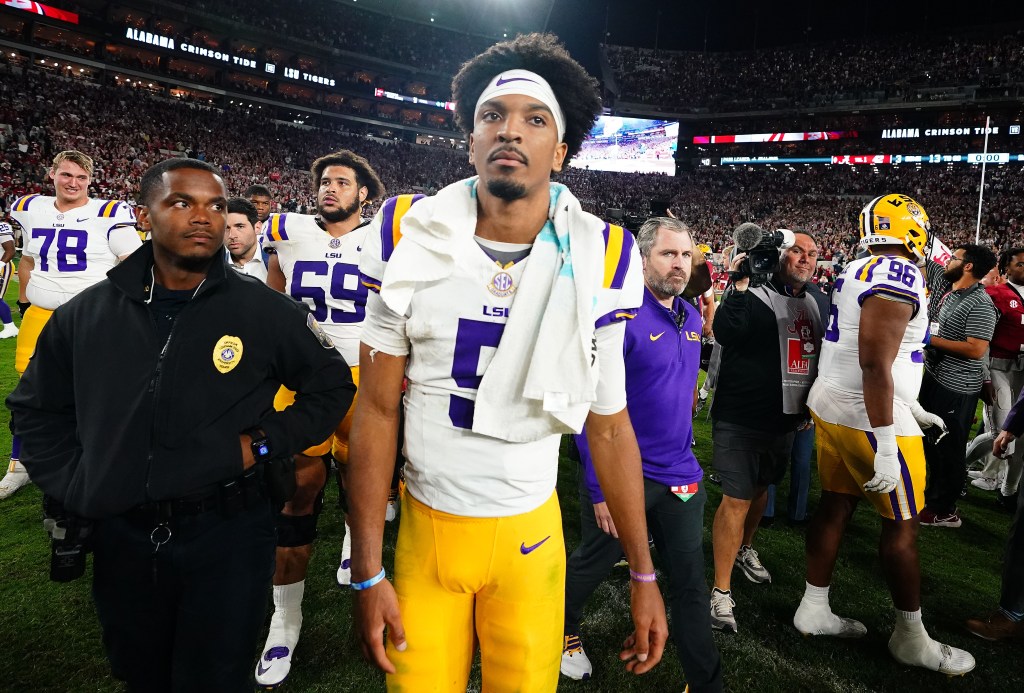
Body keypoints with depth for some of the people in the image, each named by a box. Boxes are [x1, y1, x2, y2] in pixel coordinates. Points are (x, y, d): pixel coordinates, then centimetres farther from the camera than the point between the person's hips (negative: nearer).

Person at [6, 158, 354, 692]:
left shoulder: (263, 311, -8)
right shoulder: (86, 314, 1)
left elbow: (330, 384, 1)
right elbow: (36, 410, 14)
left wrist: (266, 442, -10)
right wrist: (73, 487, 3)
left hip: (229, 533, -3)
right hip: (122, 539, 4)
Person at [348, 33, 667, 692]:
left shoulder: (598, 261, -8)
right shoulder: (411, 238, -9)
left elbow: (609, 426, -1)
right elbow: (378, 409, -5)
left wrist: (644, 574, 3)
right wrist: (367, 573, -4)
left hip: (531, 532, 0)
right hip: (426, 526, 1)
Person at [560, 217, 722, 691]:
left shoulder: (691, 318, 6)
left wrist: (684, 455, 16)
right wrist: (600, 487, -19)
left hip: (679, 475, 6)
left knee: (691, 585, 12)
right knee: (593, 565, 19)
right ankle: (563, 630, 49)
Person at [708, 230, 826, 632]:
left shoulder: (818, 301, 10)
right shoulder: (754, 293, -13)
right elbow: (725, 333, -31)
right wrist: (740, 285, -32)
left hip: (787, 418, 7)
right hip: (741, 417, -7)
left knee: (761, 488, 22)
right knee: (737, 499, -7)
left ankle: (744, 550, 46)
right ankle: (721, 591, 2)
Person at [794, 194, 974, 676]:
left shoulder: (857, 273, 11)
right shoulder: (899, 278, -18)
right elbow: (875, 364, -25)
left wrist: (911, 408, 27)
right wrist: (886, 444, -24)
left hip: (831, 406, 9)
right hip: (868, 417, -9)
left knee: (834, 507, 15)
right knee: (902, 526, 6)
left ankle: (813, 610, 26)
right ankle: (910, 638, 22)